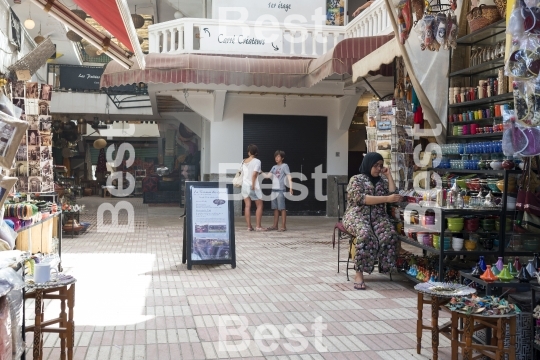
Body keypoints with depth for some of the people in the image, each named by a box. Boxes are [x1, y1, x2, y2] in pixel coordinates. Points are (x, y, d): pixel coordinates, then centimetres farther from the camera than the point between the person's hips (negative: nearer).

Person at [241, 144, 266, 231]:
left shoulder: (244, 161, 9)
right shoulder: (257, 161, -7)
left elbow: (242, 174, 8)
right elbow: (254, 175, -14)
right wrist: (253, 186, -11)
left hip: (244, 185, 5)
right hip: (253, 186, -5)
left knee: (248, 206, 4)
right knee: (259, 205, 5)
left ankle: (249, 226, 1)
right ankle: (258, 226, 1)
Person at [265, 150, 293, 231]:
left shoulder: (284, 166, -1)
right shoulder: (274, 167, 18)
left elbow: (289, 177, -8)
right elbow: (268, 176, 14)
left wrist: (290, 187, -18)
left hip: (280, 190, -7)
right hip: (274, 189, 7)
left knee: (282, 208, -6)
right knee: (275, 208, 11)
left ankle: (283, 226, -4)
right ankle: (275, 225, 17)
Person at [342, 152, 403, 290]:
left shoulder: (382, 180, 20)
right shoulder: (356, 179, 3)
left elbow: (393, 194, 5)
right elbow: (362, 199, -14)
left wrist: (388, 175, 7)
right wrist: (386, 199, -19)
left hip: (378, 217, 4)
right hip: (358, 215, -4)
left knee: (390, 235, -31)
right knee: (365, 234, -38)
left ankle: (384, 267, -21)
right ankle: (359, 274, -34)